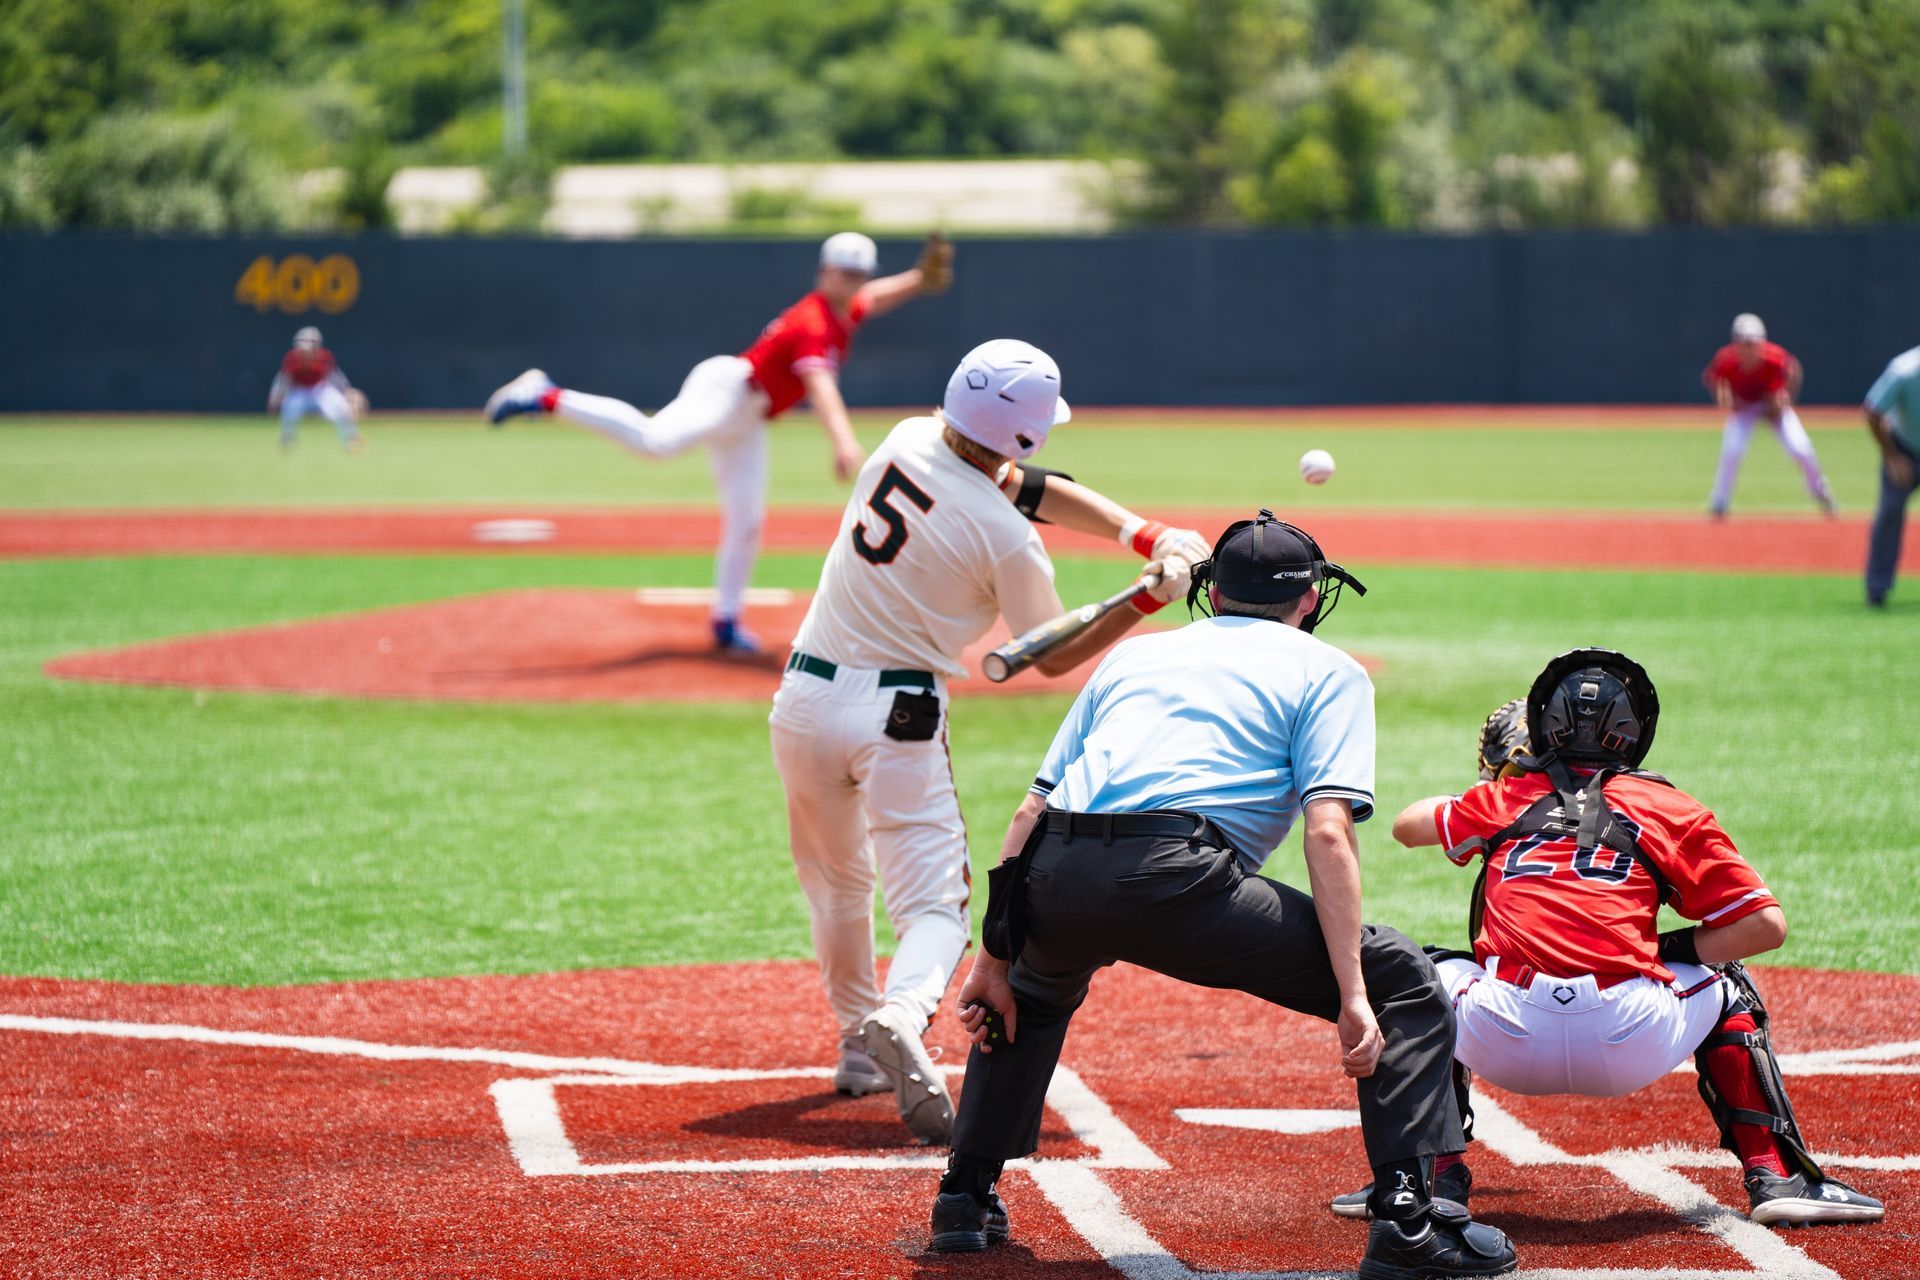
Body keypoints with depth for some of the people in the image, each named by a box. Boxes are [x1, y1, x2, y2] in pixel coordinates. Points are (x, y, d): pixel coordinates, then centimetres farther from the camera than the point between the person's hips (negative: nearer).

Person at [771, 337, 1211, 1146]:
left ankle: (859, 1046, 30)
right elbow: (1054, 655, -2)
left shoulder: (906, 442, 0)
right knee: (932, 903, -2)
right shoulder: (1006, 536, -15)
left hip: (804, 700, 5)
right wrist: (1152, 597, -2)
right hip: (897, 716, -5)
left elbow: (1031, 488, 8)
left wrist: (1147, 534, -2)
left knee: (836, 882, 25)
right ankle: (901, 1019, -31)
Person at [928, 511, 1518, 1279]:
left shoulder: (1134, 653, 32)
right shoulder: (1329, 672, 18)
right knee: (1403, 983, 8)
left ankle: (966, 1197, 33)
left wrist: (994, 957, 27)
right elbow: (1327, 830, 0)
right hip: (1176, 874, -5)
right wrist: (1352, 997, -5)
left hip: (1053, 881, 5)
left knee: (1036, 989, 40)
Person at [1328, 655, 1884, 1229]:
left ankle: (1435, 1172, 18)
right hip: (1631, 1048, 0)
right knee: (1723, 986, 31)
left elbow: (1406, 825, 42)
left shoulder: (1504, 798, 21)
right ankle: (1776, 1176, 18)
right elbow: (1767, 925, 10)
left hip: (1506, 1047, 1)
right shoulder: (1670, 810, 15)